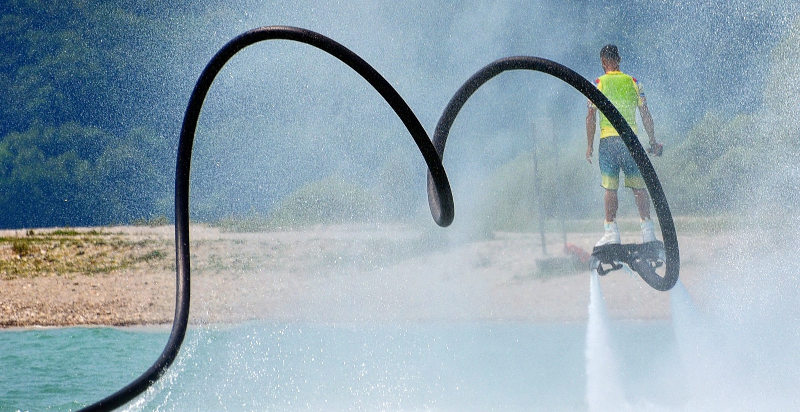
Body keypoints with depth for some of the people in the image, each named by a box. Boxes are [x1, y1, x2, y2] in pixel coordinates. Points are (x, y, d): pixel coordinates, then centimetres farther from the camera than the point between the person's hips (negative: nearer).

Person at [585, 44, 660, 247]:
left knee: (610, 188, 0)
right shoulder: (633, 83, 9)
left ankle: (611, 231, -5)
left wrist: (589, 146, 3)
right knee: (639, 186, 5)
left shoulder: (597, 84, 2)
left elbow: (591, 117, -2)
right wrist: (653, 141, 15)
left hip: (608, 139, -2)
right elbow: (645, 115, 8)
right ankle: (648, 230, 2)